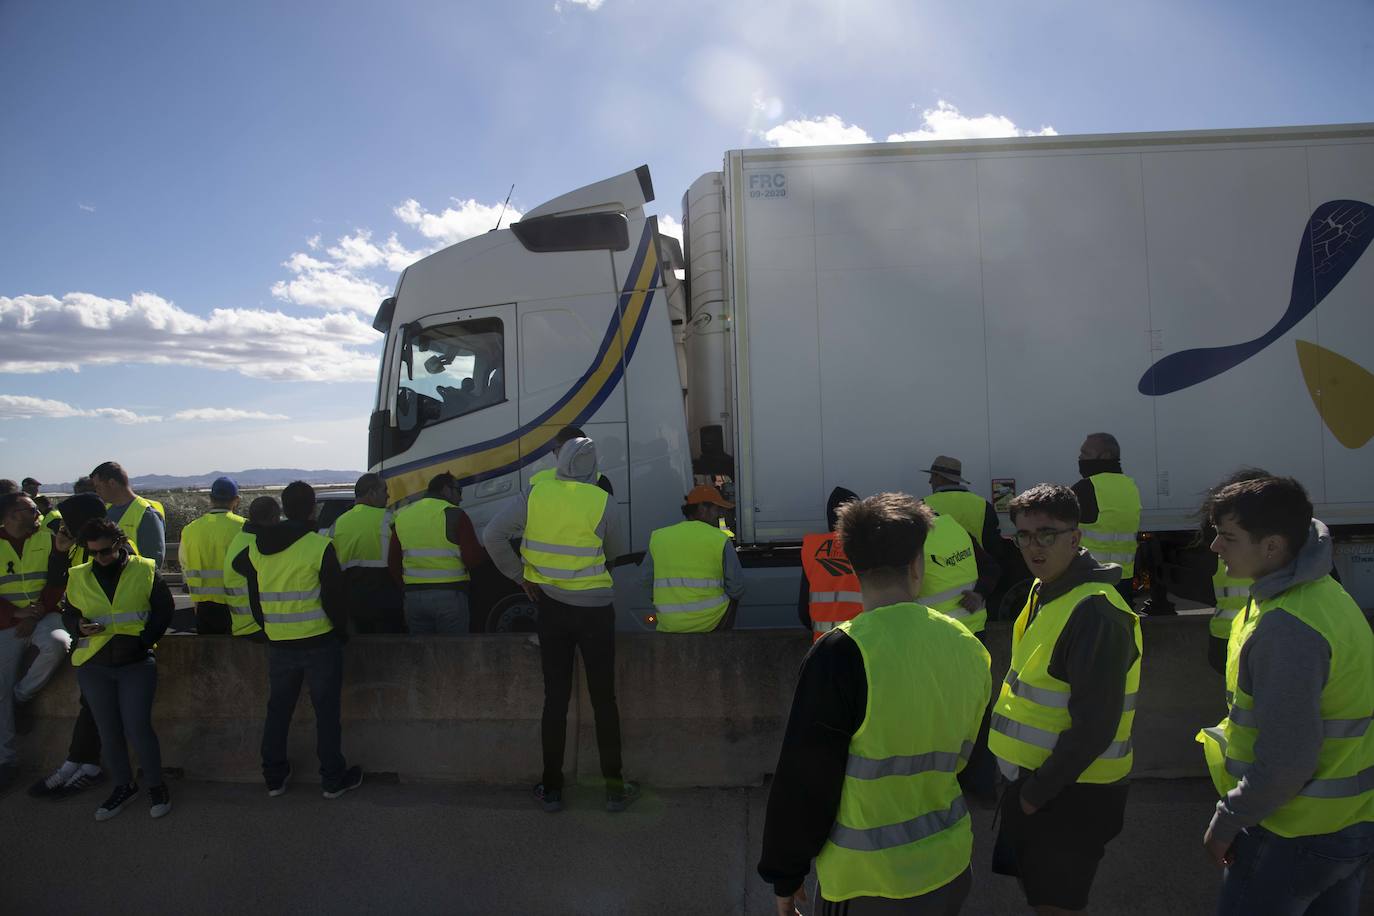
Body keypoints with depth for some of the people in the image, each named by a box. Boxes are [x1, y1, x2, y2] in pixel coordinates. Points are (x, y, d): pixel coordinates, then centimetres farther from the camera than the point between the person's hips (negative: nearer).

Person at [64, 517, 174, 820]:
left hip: (136, 662, -3)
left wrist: (144, 641, -11)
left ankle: (156, 784, 13)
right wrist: (80, 626, -10)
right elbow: (69, 614, 13)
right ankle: (124, 786, 28)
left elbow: (164, 608, -1)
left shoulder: (145, 569, -2)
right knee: (109, 731, 10)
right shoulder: (78, 576, 5)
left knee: (137, 727, -6)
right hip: (93, 665, 3)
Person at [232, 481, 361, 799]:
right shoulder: (319, 546, -14)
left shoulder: (257, 549, 3)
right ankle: (333, 778, 14)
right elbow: (335, 596, -12)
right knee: (326, 711, 6)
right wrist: (341, 630, 3)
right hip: (319, 642, -5)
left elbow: (249, 586, 13)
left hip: (278, 644, 5)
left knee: (278, 710, 18)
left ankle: (274, 777, 28)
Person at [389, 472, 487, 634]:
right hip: (450, 596, -5)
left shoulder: (402, 516, 10)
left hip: (412, 597, 5)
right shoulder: (453, 514, -8)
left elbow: (394, 565, 13)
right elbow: (473, 558, -13)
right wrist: (487, 552, 7)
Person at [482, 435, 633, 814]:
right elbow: (616, 552, 5)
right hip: (595, 609, -2)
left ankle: (551, 789, 17)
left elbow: (492, 535, -8)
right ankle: (615, 788, 13)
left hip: (551, 608, 2)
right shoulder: (603, 502, -9)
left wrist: (520, 576, 0)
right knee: (603, 698, 7)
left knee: (555, 697, 10)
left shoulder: (535, 494, -5)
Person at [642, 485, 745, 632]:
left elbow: (645, 579, 6)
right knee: (732, 595, 28)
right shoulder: (721, 540, -8)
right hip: (709, 622, -3)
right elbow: (736, 589, -6)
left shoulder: (659, 537, 1)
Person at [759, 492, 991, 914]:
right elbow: (963, 755, 7)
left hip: (866, 880, -5)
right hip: (950, 867, 5)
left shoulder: (841, 654, -24)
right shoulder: (967, 647, -7)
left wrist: (785, 874, -4)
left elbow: (804, 781, -17)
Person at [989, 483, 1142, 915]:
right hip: (1033, 779, 9)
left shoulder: (1095, 611, -24)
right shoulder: (1045, 592, 5)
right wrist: (1028, 783, 14)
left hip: (1071, 795, -8)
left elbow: (1094, 727, -25)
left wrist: (1039, 791, -16)